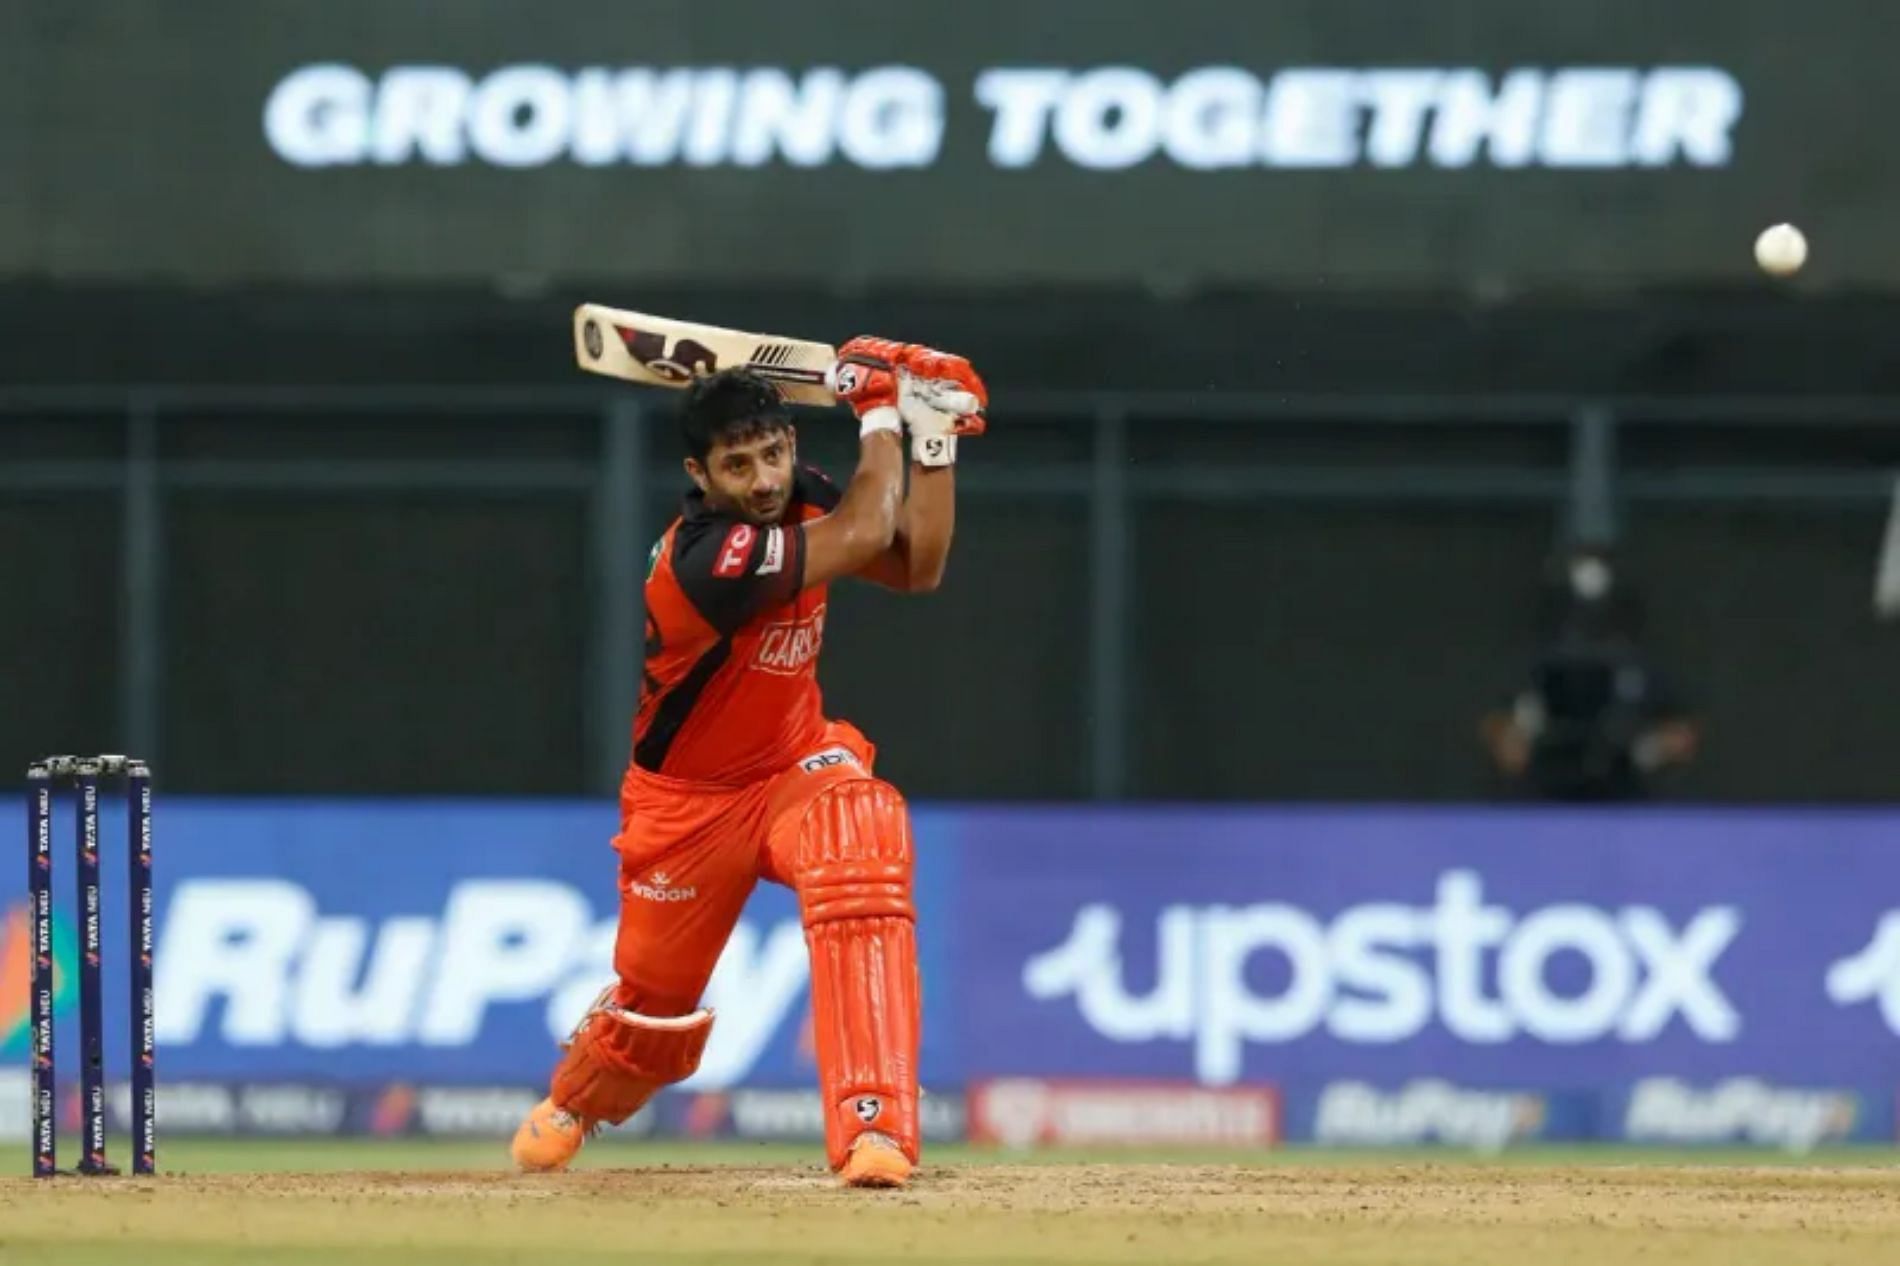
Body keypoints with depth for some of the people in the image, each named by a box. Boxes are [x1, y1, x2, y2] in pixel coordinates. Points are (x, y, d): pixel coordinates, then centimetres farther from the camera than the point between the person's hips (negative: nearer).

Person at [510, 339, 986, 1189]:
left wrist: (933, 439, -12)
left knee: (862, 849, -31)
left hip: (795, 765, 4)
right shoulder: (705, 559, -33)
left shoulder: (797, 502, -10)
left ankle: (873, 1131, -36)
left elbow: (916, 568, -4)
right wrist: (881, 413, -19)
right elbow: (866, 534, -32)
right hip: (689, 798, -4)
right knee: (656, 999, 11)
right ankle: (570, 1106, 51)